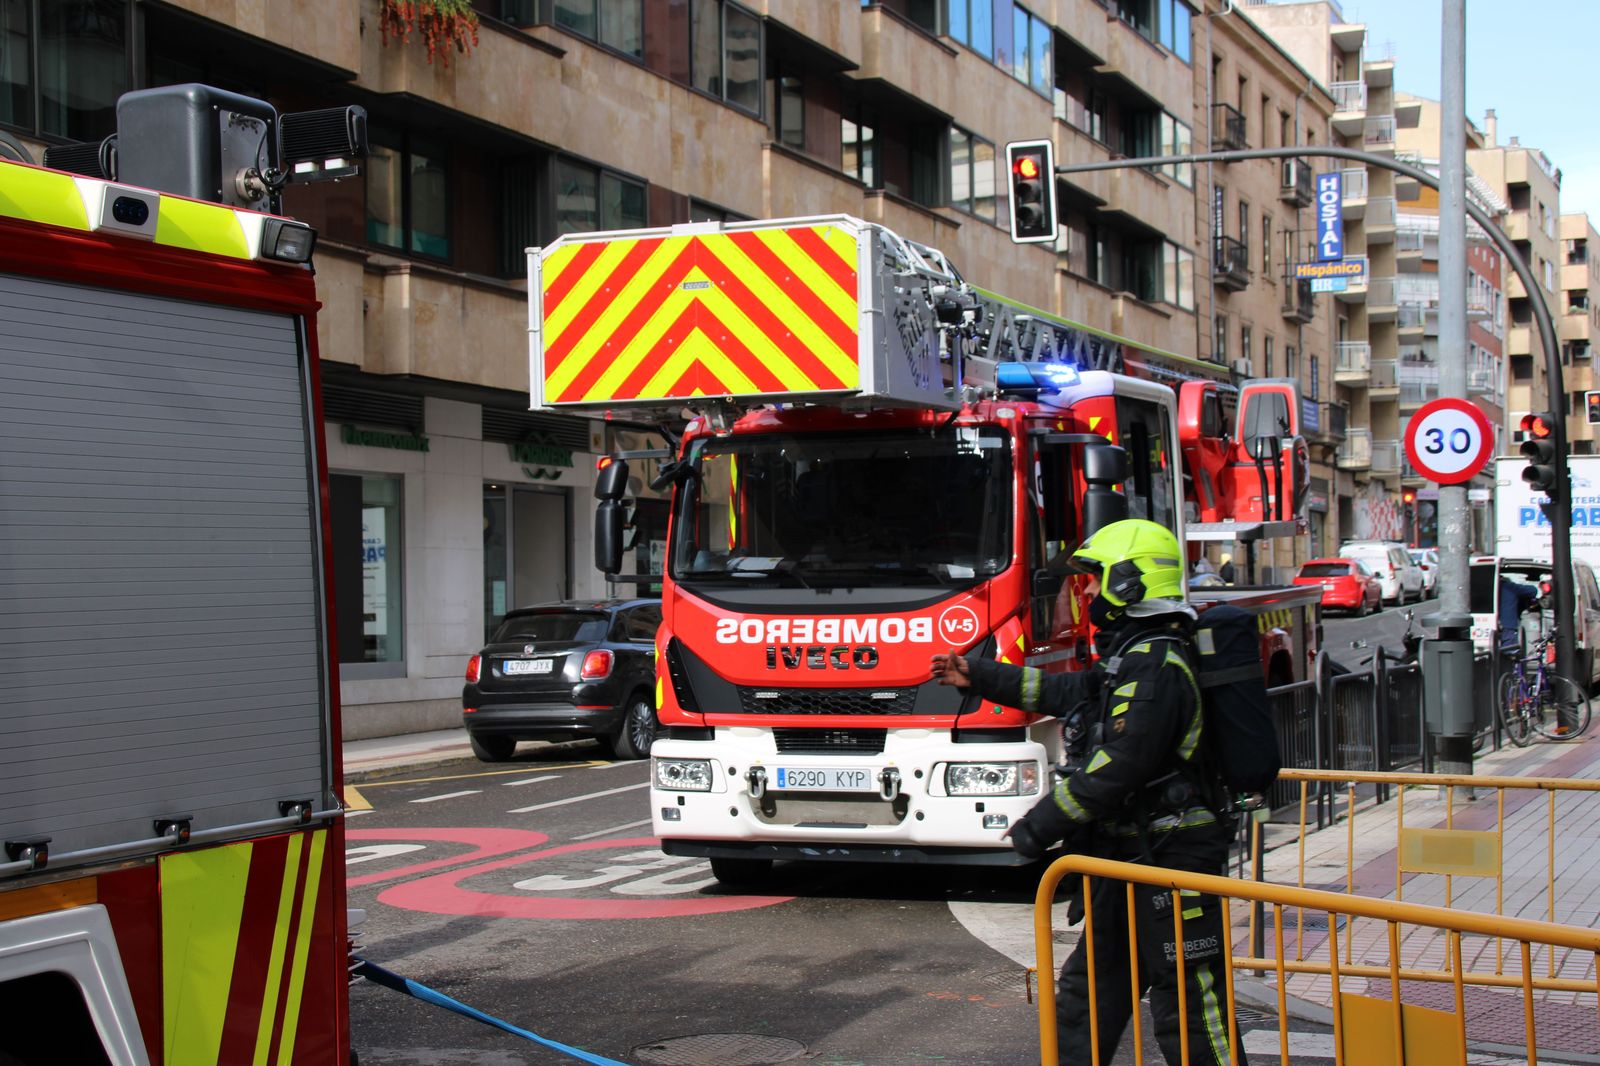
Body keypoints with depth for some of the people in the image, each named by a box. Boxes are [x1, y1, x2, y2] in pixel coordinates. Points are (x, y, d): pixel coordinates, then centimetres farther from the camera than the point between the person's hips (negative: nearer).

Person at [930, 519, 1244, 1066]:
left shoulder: (1155, 667, -20)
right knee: (1089, 988, 17)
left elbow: (1112, 772, -25)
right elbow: (1067, 693, 27)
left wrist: (1038, 826, -18)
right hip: (1131, 859, 11)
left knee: (1187, 1008, -6)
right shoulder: (1133, 659, 13)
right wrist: (979, 676, 31)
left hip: (1171, 862, -11)